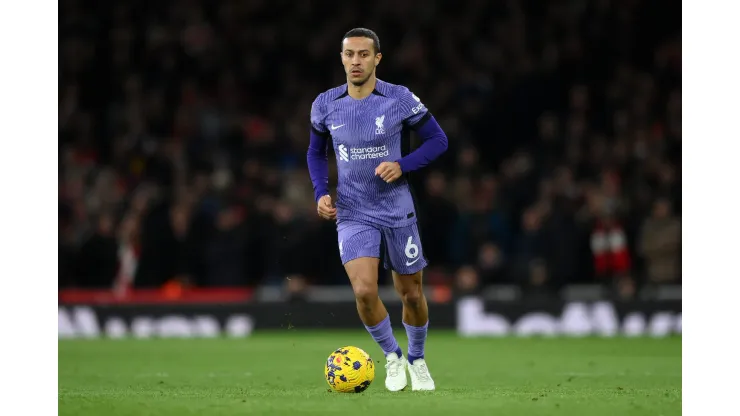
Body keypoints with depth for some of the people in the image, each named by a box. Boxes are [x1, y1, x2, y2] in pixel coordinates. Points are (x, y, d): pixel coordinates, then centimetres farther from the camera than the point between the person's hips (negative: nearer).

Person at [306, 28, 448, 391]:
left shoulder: (400, 99, -10)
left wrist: (403, 165, -17)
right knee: (364, 291, -19)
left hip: (397, 212, 0)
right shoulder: (325, 105, -2)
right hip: (353, 216, 0)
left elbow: (437, 140, -2)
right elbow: (316, 153, 14)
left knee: (411, 294, 10)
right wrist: (321, 192, -2)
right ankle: (391, 355, 8)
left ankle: (416, 360, 38)